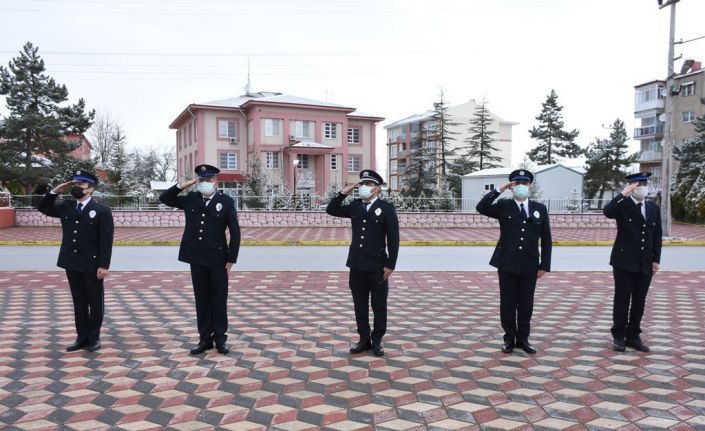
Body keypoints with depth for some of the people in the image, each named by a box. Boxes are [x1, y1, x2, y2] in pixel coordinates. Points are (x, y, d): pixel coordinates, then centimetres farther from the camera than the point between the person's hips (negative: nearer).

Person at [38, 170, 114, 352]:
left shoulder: (102, 211, -10)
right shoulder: (66, 206, 7)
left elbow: (106, 241, -12)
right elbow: (43, 208, 17)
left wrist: (103, 265, -17)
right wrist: (55, 191, 1)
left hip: (92, 265, -5)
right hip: (71, 264, 5)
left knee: (95, 302, 7)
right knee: (79, 302, 13)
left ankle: (94, 337, 19)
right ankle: (82, 336, 22)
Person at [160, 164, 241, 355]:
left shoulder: (226, 201, -4)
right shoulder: (191, 199, 6)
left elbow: (235, 232, -5)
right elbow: (164, 198, 12)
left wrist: (231, 259, -9)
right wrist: (183, 185, -1)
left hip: (218, 259, -3)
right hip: (197, 259, 3)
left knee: (219, 299, 6)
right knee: (202, 299, 10)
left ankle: (220, 338, 16)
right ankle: (205, 338, 18)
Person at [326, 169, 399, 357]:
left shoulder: (386, 208, -7)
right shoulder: (355, 206, 6)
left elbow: (393, 239, -9)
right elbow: (331, 210, 12)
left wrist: (390, 265, -12)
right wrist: (343, 193, -2)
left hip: (378, 267, -4)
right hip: (357, 266, 4)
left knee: (379, 307, 8)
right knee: (360, 307, 12)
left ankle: (377, 340, 21)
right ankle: (364, 340, 24)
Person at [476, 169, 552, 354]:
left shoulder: (540, 208, 6)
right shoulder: (503, 206, 2)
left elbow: (546, 239, 6)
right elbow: (481, 208, -16)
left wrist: (544, 265, 0)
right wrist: (499, 190, -16)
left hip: (529, 265, 1)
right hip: (507, 264, -1)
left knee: (526, 304, 8)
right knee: (508, 303, 6)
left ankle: (523, 339, 22)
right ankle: (509, 338, 19)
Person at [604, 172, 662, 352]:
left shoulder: (654, 208, 11)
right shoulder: (623, 205, -5)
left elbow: (657, 236, 12)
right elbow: (607, 212, -28)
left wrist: (656, 259, 5)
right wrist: (624, 193, -25)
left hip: (645, 263, 5)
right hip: (625, 261, -5)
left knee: (639, 302, 10)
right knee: (622, 300, 2)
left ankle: (633, 336, 20)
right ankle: (619, 336, 11)